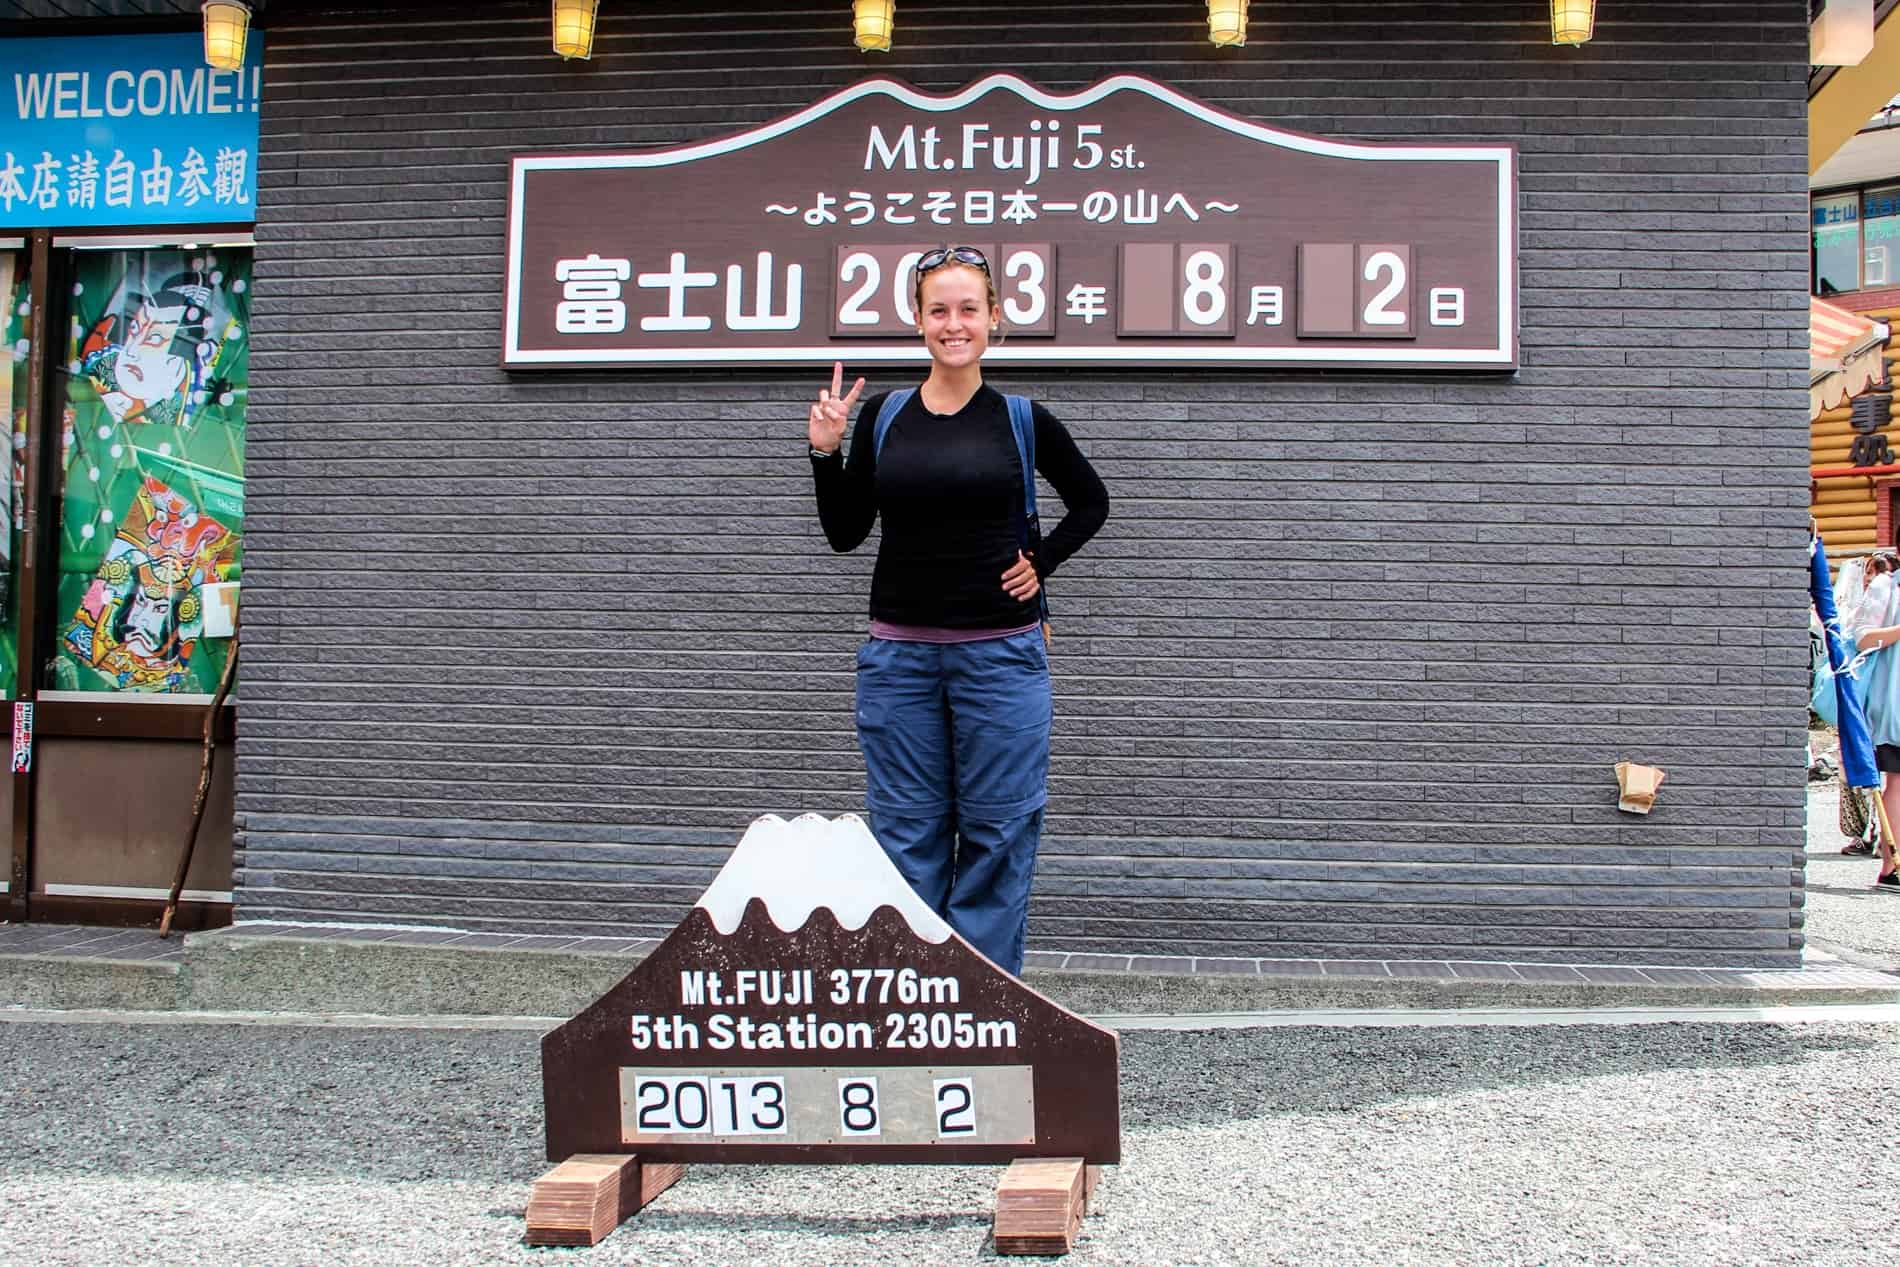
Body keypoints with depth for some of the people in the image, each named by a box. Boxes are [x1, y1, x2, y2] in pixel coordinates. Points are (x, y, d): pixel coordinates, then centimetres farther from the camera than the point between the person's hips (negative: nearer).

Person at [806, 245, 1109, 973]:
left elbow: (1091, 503, 15)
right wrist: (825, 453, -5)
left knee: (997, 836, 3)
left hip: (1000, 653, -2)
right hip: (899, 655, 2)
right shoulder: (881, 416, 4)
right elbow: (844, 533, 7)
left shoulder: (1022, 420, 0)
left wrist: (1041, 563, 2)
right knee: (906, 836, 7)